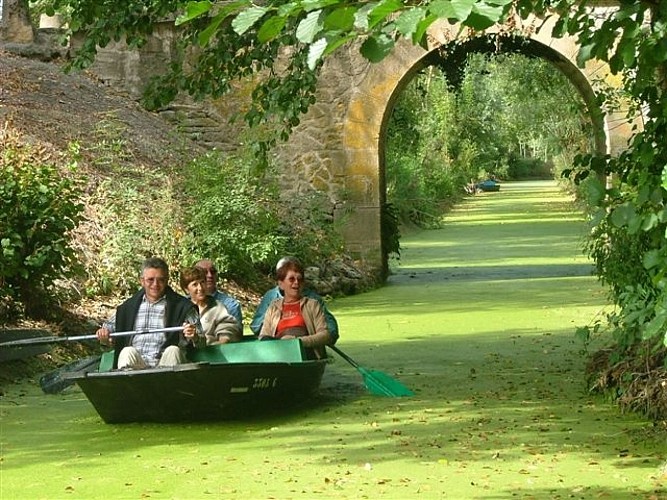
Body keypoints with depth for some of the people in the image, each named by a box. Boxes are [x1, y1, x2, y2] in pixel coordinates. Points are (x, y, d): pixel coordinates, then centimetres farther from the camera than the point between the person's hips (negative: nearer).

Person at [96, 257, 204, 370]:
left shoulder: (182, 306, 7)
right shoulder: (128, 307, 16)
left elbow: (201, 342, 4)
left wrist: (194, 337, -20)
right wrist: (104, 335, 3)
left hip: (165, 364, -1)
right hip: (135, 364, 1)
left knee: (173, 350, -31)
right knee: (128, 352, -29)